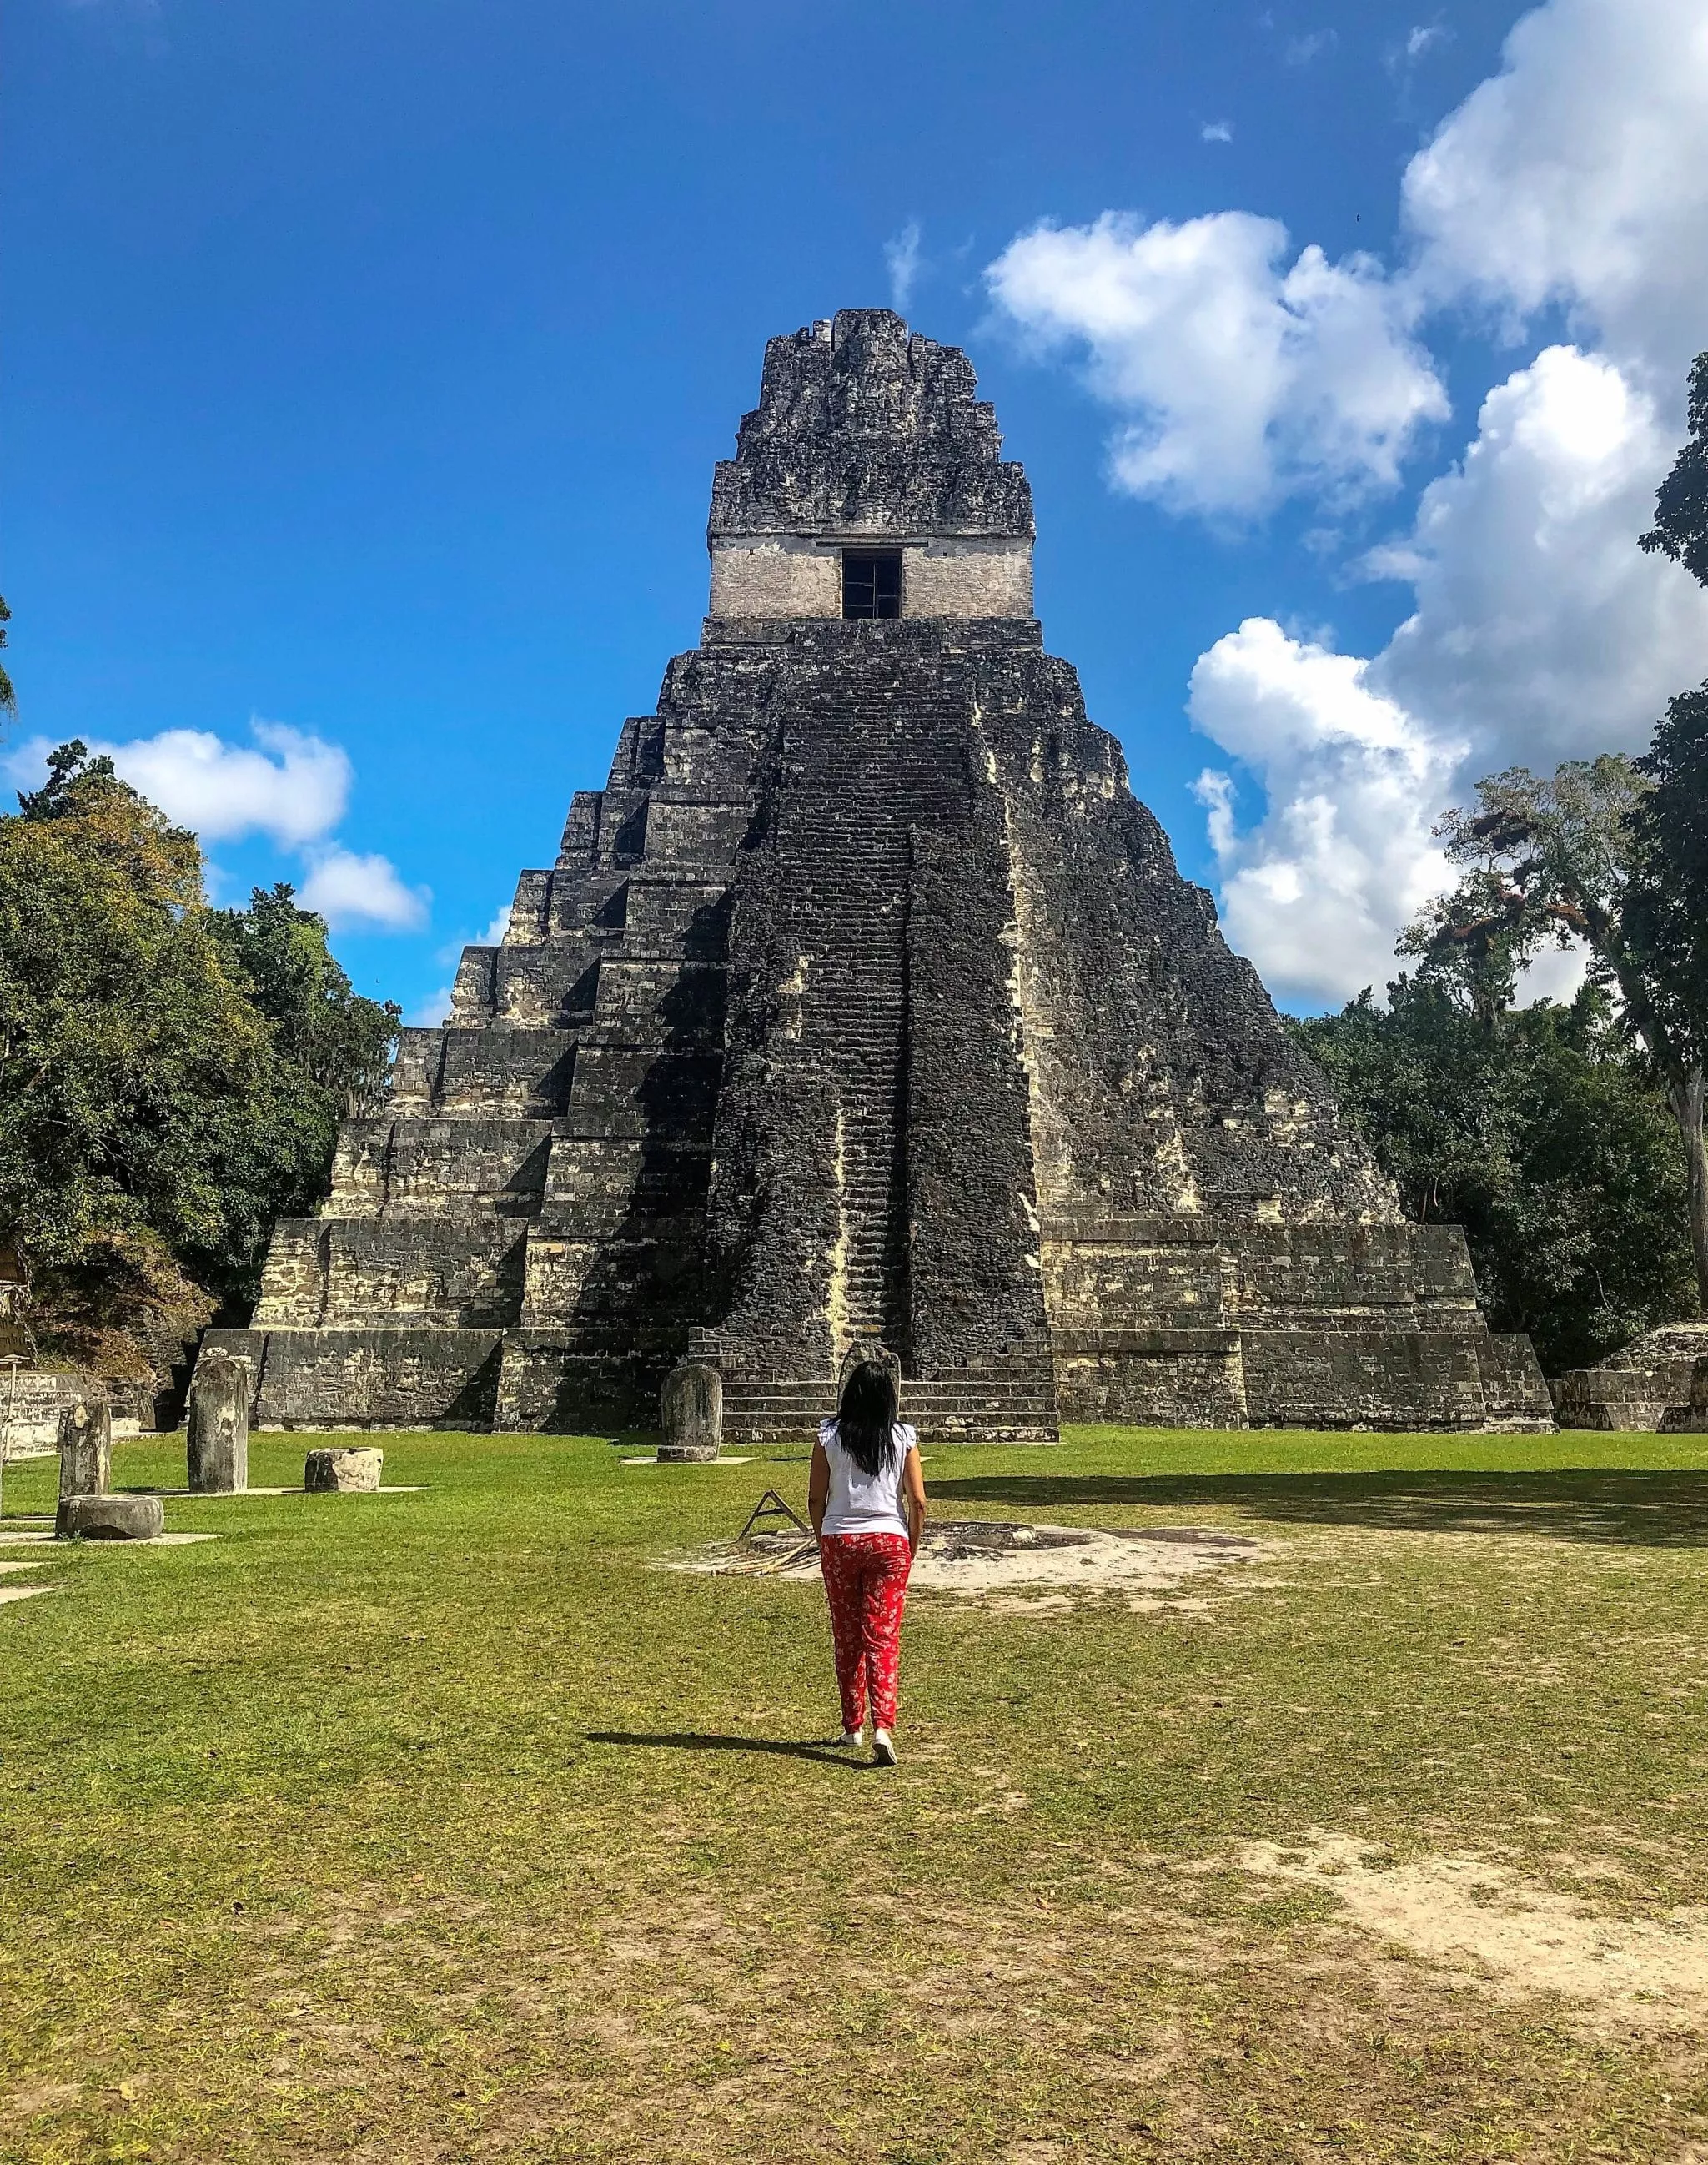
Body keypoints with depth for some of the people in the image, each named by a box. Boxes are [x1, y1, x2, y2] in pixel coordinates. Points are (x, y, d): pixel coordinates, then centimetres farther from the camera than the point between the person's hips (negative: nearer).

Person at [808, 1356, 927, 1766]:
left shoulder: (829, 1437, -2)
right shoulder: (903, 1438, -2)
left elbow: (815, 1498, 0)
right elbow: (918, 1501, -3)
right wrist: (912, 1549, 9)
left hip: (839, 1541, 1)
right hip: (889, 1541, 0)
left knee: (847, 1638, 13)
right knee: (883, 1638, 1)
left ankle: (853, 1727, 22)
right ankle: (883, 1727, -13)